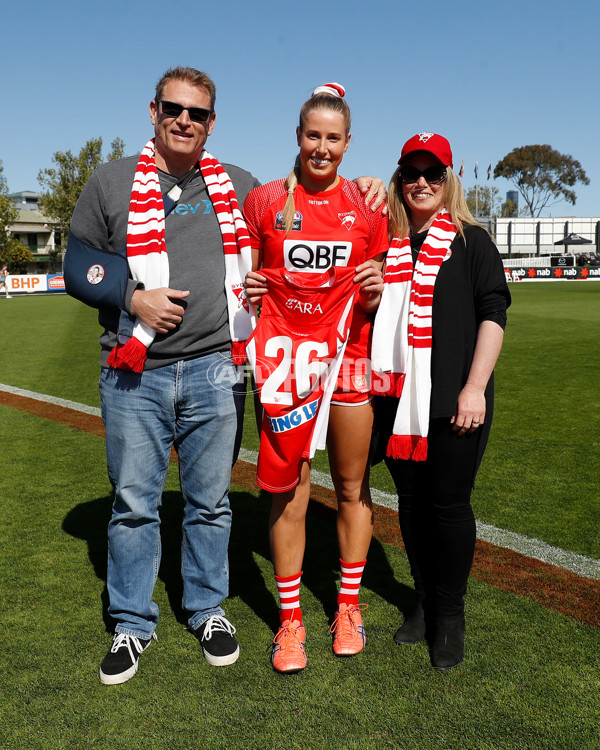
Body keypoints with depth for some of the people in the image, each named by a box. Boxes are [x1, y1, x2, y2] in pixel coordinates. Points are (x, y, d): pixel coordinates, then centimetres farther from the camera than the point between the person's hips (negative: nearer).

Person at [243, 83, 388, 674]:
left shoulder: (366, 207, 7)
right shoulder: (263, 201, 4)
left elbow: (376, 300, 11)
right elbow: (245, 281, 11)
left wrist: (376, 290, -11)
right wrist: (248, 291, -11)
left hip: (347, 360, 1)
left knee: (353, 487, 9)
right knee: (288, 495, 1)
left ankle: (348, 606, 28)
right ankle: (290, 620, 18)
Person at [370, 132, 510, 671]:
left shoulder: (472, 241, 4)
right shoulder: (387, 245, 13)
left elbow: (493, 314, -3)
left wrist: (475, 388, -12)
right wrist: (376, 387, 9)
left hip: (453, 401, -3)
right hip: (398, 398, 4)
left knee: (449, 503, 2)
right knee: (411, 499, 10)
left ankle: (451, 613, 20)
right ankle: (424, 601, 28)